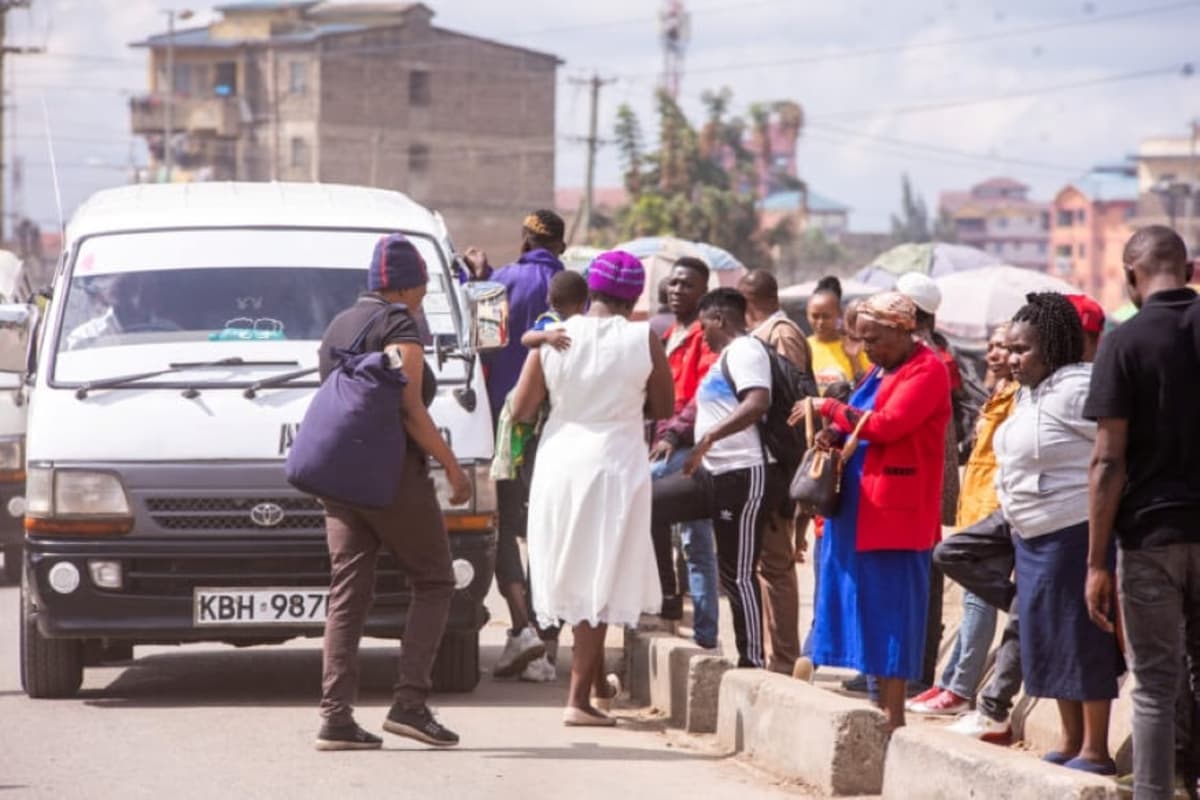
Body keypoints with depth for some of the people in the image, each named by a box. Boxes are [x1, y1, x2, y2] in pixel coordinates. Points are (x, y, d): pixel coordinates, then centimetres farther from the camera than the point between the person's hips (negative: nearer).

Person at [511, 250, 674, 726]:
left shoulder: (553, 339, -4)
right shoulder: (643, 340, -8)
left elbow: (521, 410, -2)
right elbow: (664, 409, 1)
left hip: (560, 460, 3)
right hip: (615, 464, -3)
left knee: (576, 576, 19)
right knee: (601, 582, 2)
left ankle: (598, 683, 30)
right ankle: (579, 698, -3)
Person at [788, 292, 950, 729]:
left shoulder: (927, 371, -10)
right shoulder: (880, 371, 19)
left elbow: (886, 425, -20)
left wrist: (828, 408, -13)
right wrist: (836, 433, 3)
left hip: (895, 509, -9)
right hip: (858, 508, 9)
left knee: (889, 607, -8)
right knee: (865, 606, 9)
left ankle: (893, 713, -6)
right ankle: (880, 705, 13)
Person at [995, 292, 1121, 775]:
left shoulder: (1077, 388, -17)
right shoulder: (1029, 392, 13)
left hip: (1076, 533, -10)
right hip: (1034, 537, 10)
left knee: (1083, 637, -4)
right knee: (1051, 638, 14)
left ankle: (1095, 750, 3)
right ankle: (1070, 743, 23)